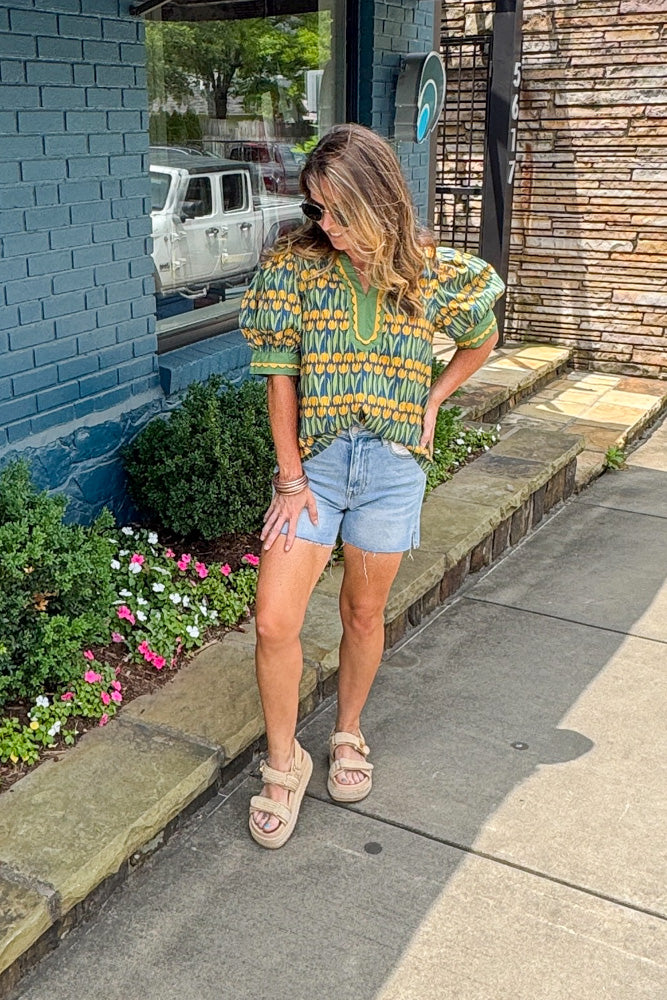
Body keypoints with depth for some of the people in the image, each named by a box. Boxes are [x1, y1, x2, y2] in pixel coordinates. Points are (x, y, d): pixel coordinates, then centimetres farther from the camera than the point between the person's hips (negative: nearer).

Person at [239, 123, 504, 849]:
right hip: (315, 460, 0)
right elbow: (280, 379, -6)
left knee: (364, 614, 13)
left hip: (392, 466, 1)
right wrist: (291, 479, -8)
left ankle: (348, 734, 39)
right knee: (274, 623, -7)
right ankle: (283, 764, 16)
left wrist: (431, 400, 6)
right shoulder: (294, 266, -7)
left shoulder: (431, 274, -4)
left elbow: (481, 340, 16)